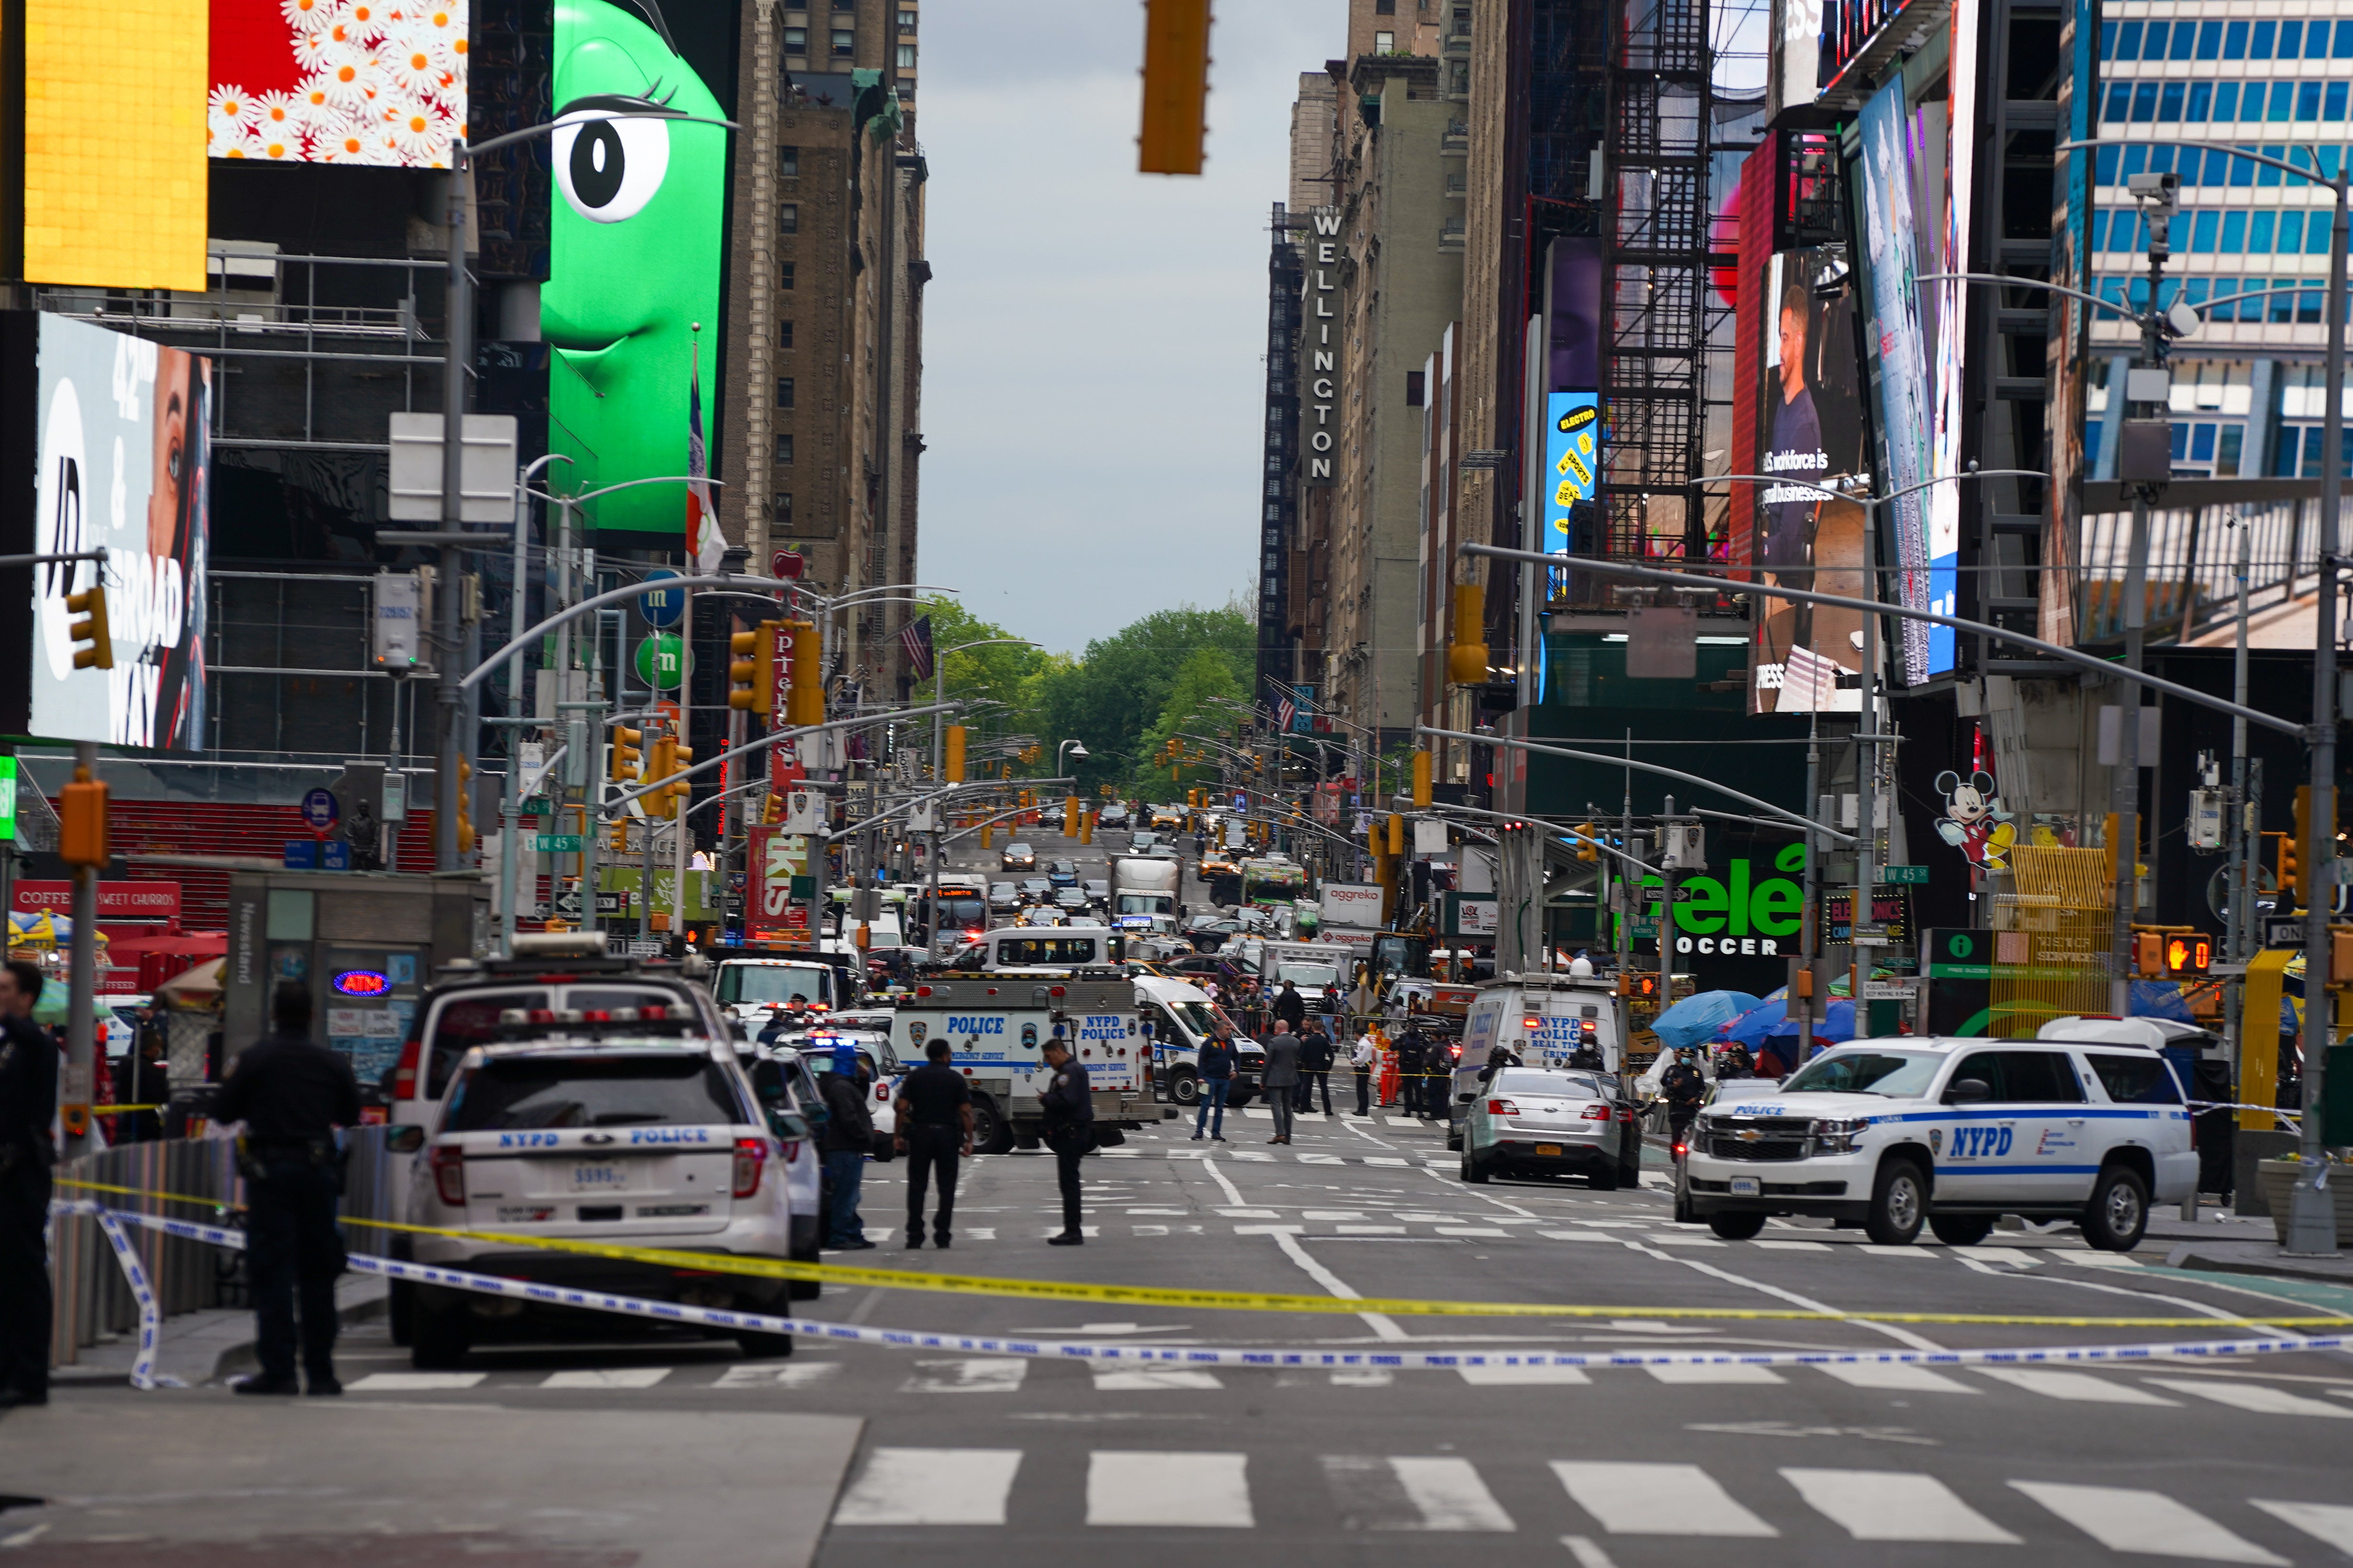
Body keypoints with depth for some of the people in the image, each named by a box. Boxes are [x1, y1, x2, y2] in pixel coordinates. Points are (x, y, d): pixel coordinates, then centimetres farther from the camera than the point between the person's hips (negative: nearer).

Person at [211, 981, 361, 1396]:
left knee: (272, 1273, -2)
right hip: (318, 1171, 3)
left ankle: (278, 1371, -7)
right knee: (318, 1274, 10)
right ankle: (320, 1371, 10)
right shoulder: (332, 1062, 4)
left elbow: (223, 1112, -2)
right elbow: (350, 1116, 14)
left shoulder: (254, 1059, -6)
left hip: (270, 1172, -3)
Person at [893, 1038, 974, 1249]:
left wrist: (899, 1136, 5)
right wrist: (969, 1140, 1)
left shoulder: (914, 1077, 4)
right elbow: (966, 1112, -4)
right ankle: (942, 1235, 2)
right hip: (948, 1134, -1)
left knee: (917, 1186, 4)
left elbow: (903, 1108, -1)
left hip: (920, 1135, 1)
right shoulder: (956, 1079, 0)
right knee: (946, 1187, 6)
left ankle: (915, 1236, 0)